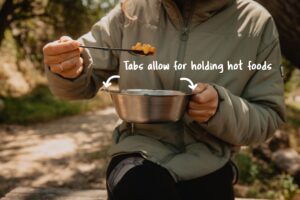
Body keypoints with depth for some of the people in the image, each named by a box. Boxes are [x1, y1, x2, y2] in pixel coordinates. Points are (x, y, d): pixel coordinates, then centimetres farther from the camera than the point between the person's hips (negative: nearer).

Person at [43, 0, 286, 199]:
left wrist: (222, 108, -21)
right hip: (140, 154, -1)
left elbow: (268, 117, 0)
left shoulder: (256, 23, -3)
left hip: (207, 166, 2)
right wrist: (69, 69, -20)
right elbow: (86, 80, 4)